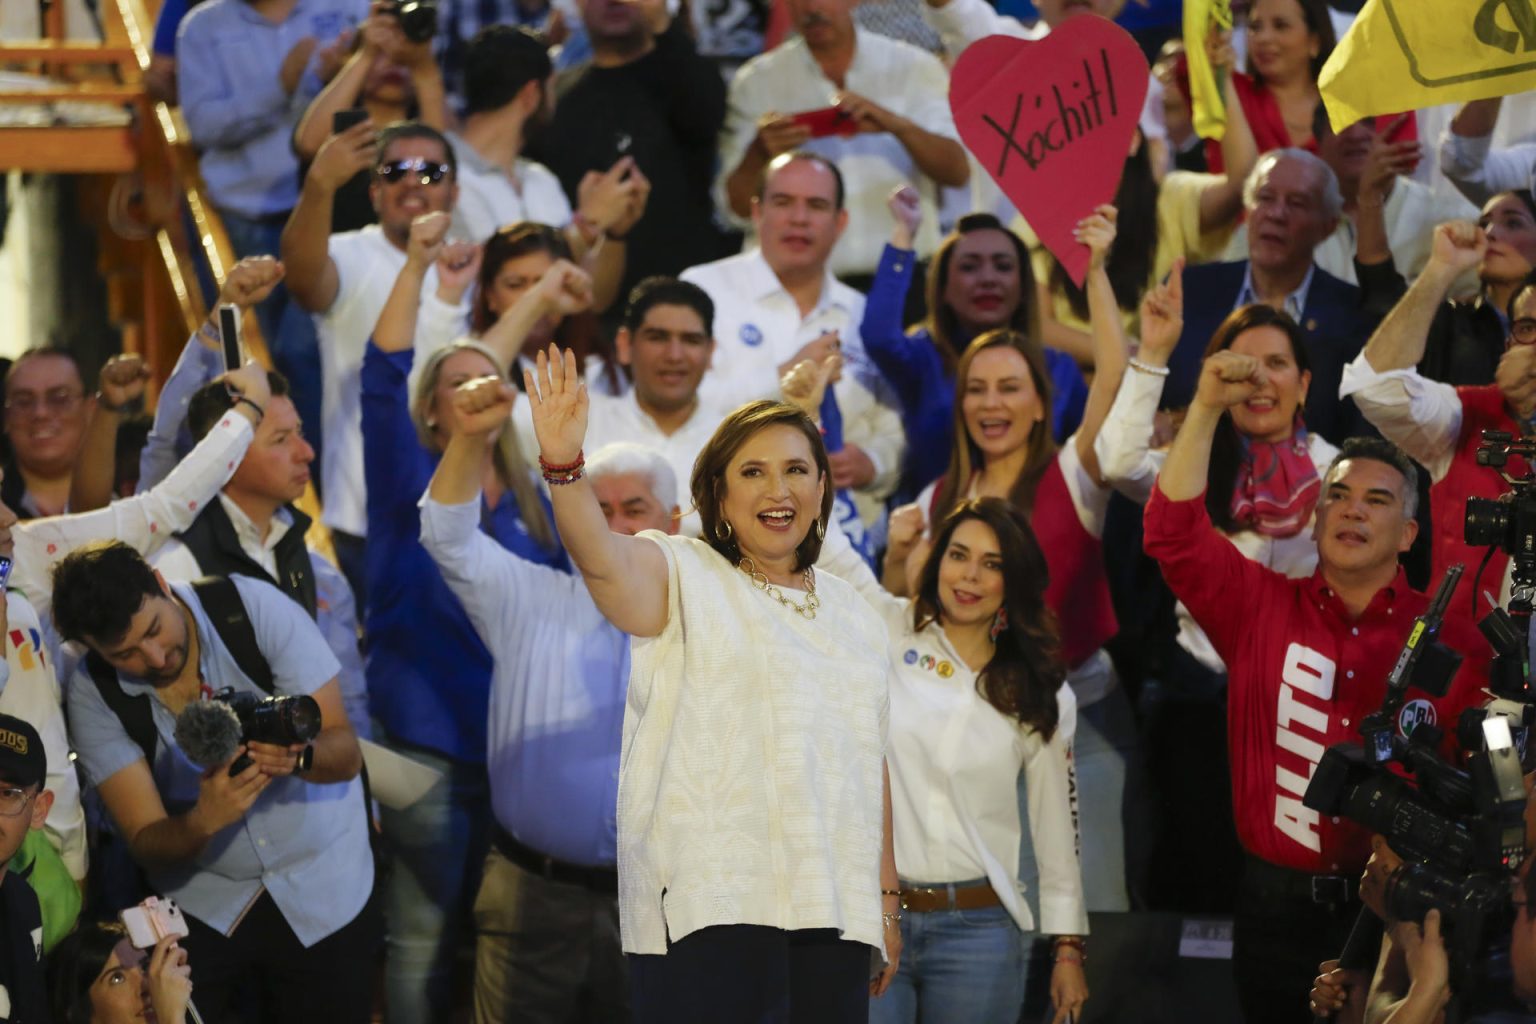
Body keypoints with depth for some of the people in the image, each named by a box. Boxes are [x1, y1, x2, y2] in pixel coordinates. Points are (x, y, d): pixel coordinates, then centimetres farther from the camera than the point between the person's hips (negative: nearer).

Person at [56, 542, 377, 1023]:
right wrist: (202, 822, -37)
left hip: (325, 892, -1)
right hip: (202, 907, 1)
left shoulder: (257, 608, -17)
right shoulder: (94, 694, -12)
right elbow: (146, 841, -15)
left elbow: (346, 754, -15)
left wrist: (296, 758, -38)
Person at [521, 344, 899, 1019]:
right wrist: (563, 465, -38)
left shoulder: (854, 614, 19)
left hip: (834, 912, 5)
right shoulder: (682, 577, 3)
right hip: (710, 909, -5)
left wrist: (887, 901, 19)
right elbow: (602, 558, -20)